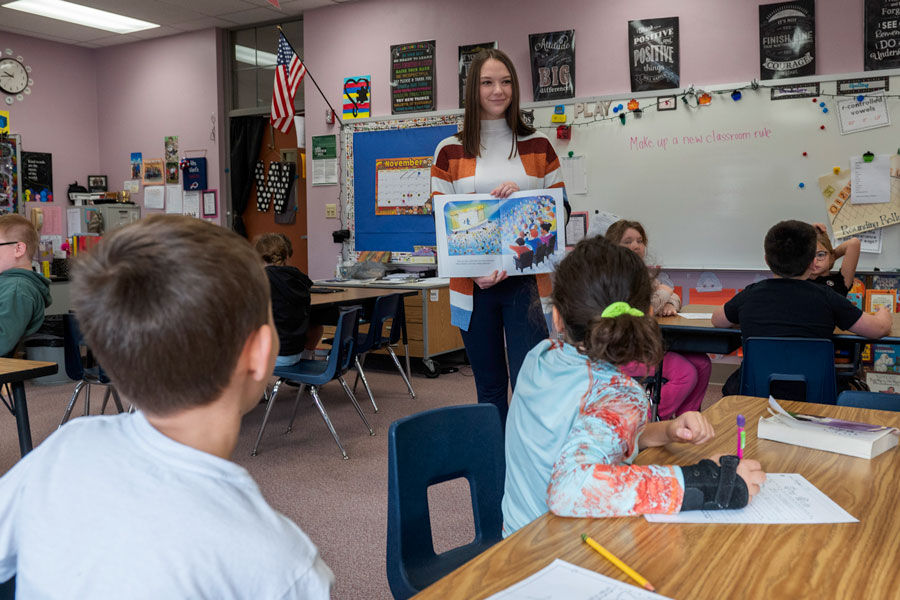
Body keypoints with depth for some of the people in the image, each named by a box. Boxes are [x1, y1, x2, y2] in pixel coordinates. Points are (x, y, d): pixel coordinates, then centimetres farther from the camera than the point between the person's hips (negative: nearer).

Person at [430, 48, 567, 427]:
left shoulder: (538, 146, 8)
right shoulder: (450, 151, 6)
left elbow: (561, 208, 8)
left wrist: (522, 197, -13)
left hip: (527, 281, -1)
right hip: (474, 286, 1)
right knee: (489, 388, 11)